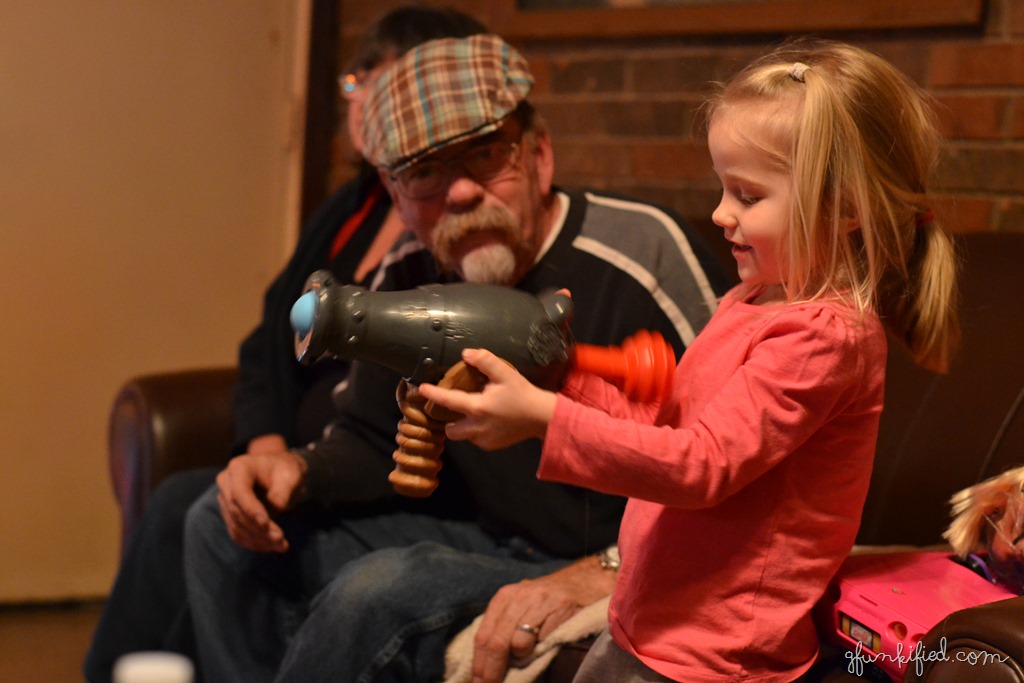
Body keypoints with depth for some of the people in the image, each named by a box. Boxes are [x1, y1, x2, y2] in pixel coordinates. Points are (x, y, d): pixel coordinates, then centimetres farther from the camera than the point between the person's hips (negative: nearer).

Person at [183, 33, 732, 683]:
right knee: (225, 524, 6)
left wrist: (601, 576, -33)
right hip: (485, 543, 8)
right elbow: (376, 439, 16)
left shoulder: (645, 253, -21)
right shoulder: (408, 277, 1)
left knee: (379, 592, -30)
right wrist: (300, 472, -7)